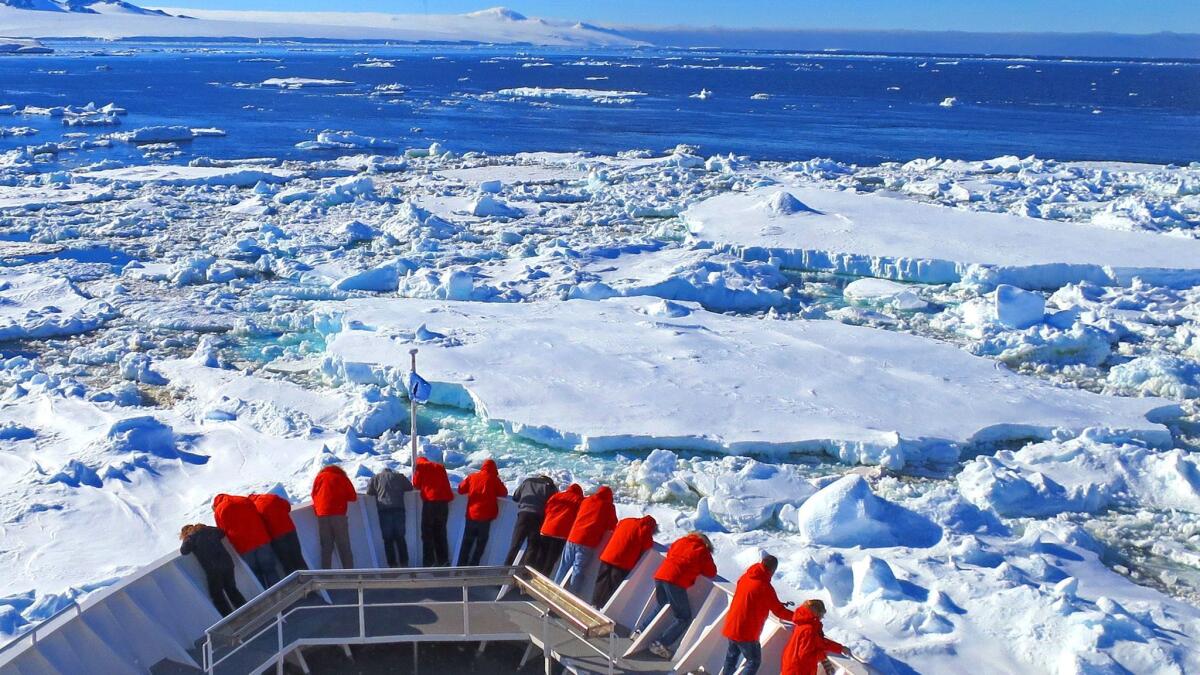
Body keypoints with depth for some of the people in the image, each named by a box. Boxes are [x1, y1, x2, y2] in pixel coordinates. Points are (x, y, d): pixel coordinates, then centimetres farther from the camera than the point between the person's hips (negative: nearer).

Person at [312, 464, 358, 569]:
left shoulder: (319, 477, 14)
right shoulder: (342, 478, 8)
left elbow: (314, 496, 15)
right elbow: (353, 497, 7)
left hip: (322, 515, 2)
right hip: (338, 515, -2)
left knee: (326, 548, 8)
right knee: (344, 548, 2)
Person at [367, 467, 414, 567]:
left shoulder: (376, 478, 14)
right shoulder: (399, 476, 18)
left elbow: (369, 491, 10)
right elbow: (410, 487, 21)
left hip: (384, 510, -1)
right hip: (399, 509, 1)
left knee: (388, 539, 3)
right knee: (400, 537, 9)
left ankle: (392, 564, -2)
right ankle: (404, 563, 5)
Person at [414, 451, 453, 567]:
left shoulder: (420, 466, 6)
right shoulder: (440, 467, 20)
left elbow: (416, 485, 9)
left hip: (430, 502, -5)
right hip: (444, 501, 5)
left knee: (427, 534, 1)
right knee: (441, 533, 12)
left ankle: (429, 562, -5)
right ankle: (443, 561, 10)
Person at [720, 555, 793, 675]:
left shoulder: (745, 577, 2)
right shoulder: (765, 587, -20)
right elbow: (778, 611, -12)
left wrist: (778, 604, 17)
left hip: (731, 626, 7)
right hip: (747, 632, -7)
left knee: (732, 656, 25)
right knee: (754, 661, 6)